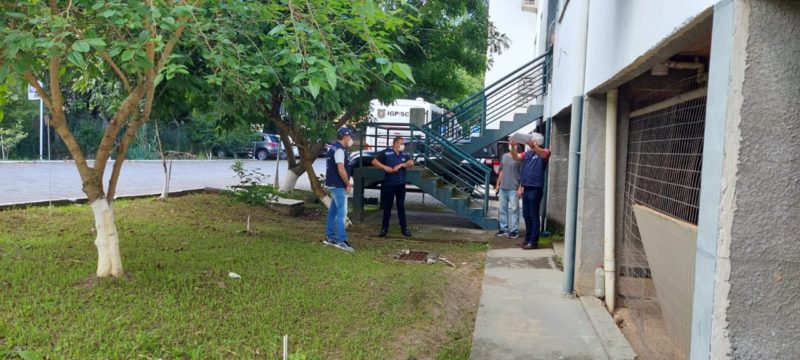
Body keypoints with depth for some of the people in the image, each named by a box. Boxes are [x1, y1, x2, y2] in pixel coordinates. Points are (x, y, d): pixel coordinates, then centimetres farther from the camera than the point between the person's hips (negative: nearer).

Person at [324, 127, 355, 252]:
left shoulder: (335, 147, 15)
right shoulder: (339, 149, -17)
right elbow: (341, 169, -23)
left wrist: (346, 183, 16)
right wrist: (348, 184, -14)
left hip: (334, 184, 10)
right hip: (338, 185, -10)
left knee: (333, 211, 14)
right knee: (341, 212, -10)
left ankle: (329, 237, 21)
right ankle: (341, 241, -11)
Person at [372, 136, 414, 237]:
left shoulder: (404, 154, 9)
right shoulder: (386, 153, -6)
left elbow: (411, 163, -2)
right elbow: (374, 162, -8)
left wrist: (400, 165, -15)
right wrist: (385, 167, -19)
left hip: (401, 185, 4)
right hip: (389, 185, -4)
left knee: (401, 206, 10)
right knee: (387, 206, 3)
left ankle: (404, 227, 15)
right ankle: (384, 228, 13)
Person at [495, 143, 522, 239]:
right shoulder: (504, 156, 14)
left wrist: (520, 188, -15)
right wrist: (498, 184, 17)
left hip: (514, 188, -7)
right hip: (503, 187, 7)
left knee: (514, 209, -3)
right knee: (503, 209, 10)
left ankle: (514, 231, 2)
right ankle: (504, 229, 18)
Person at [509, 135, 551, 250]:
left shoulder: (544, 152, -3)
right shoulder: (527, 153, 14)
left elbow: (544, 154, -26)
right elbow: (516, 157, 4)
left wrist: (533, 146, -40)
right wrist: (513, 146, -13)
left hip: (535, 189, -7)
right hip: (526, 188, 7)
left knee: (534, 216, -3)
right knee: (526, 215, 14)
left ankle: (534, 242, 2)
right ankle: (528, 238, 25)